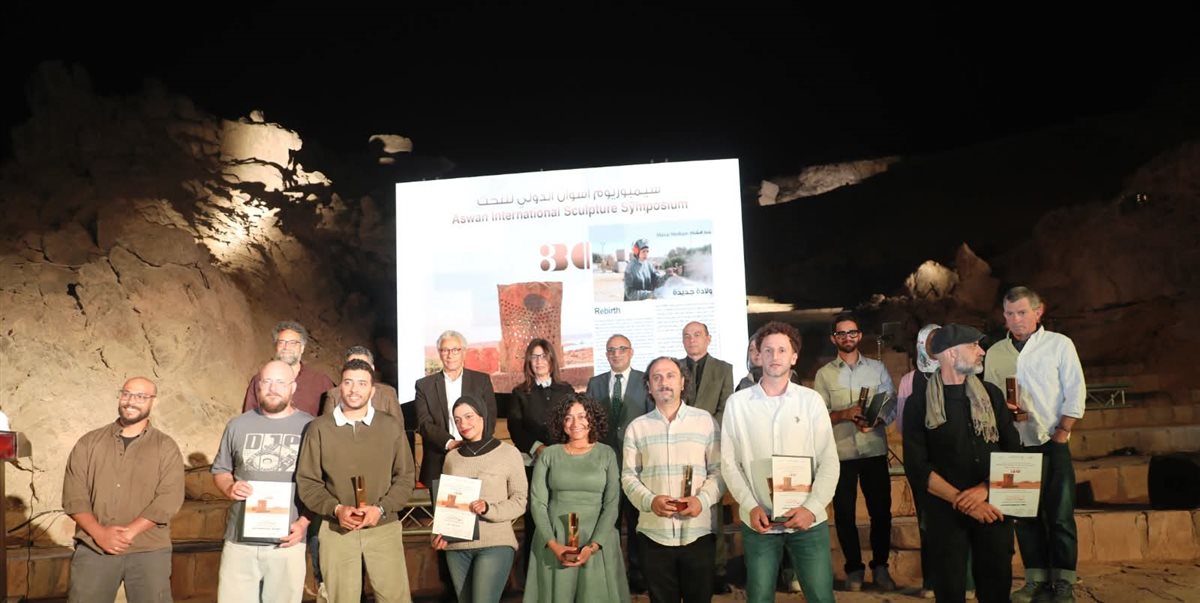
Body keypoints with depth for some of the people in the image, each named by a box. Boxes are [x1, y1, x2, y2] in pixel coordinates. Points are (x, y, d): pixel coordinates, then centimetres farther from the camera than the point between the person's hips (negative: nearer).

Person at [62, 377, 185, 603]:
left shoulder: (166, 447, 3)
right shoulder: (89, 443, 10)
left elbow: (169, 499, -7)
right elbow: (74, 495, 2)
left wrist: (129, 532, -16)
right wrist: (100, 533, -11)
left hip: (148, 551, -1)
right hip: (93, 548, 2)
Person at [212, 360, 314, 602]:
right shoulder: (238, 425, 7)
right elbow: (220, 470, 14)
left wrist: (304, 522, -10)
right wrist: (229, 488, -8)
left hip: (287, 541, -2)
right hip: (239, 538, 2)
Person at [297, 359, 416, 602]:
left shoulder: (392, 426, 1)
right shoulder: (319, 428, -1)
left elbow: (405, 477, 3)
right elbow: (306, 482, 1)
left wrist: (381, 509, -11)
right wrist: (336, 509, -13)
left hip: (384, 528, 0)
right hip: (336, 531, 0)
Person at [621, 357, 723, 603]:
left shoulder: (705, 420, 3)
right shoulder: (637, 427, 6)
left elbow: (719, 470, 2)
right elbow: (629, 475, 4)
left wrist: (702, 499, -14)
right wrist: (650, 501, -14)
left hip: (698, 532, -1)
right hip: (654, 533, 1)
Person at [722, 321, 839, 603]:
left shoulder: (812, 400, 0)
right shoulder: (737, 403, 0)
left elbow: (829, 461, -2)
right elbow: (729, 463, 1)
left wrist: (812, 508, -13)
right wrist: (750, 506, -10)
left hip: (808, 519, 0)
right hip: (758, 521, 0)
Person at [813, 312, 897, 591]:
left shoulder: (877, 368, 6)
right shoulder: (824, 374, 3)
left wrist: (876, 421, -17)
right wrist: (845, 414, -18)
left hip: (875, 452, 1)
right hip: (840, 454, 0)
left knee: (881, 511, 6)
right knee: (844, 514, 6)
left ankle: (880, 567, 23)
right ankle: (854, 569, 21)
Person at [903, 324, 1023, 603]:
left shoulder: (991, 394, 7)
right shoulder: (919, 402, -4)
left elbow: (1013, 451, 4)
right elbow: (917, 468, -8)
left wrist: (984, 489, -11)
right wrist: (963, 501, -14)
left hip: (992, 509, 3)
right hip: (945, 512, -3)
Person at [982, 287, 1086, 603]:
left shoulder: (1059, 344, 0)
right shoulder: (994, 352, 8)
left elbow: (1075, 392, -3)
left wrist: (1061, 434, -8)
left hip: (1052, 444, -3)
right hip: (1014, 446, 3)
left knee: (1060, 515, -1)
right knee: (1026, 516, 7)